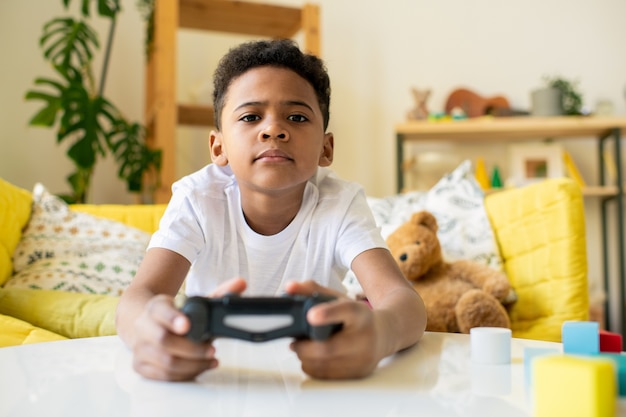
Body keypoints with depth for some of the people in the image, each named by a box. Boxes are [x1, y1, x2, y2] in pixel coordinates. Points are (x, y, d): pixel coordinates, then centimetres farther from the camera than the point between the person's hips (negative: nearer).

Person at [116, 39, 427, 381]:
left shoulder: (340, 203, -17)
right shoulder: (198, 199, -17)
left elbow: (405, 302, -31)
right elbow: (138, 295, -29)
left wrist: (378, 333, -55)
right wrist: (148, 331, -54)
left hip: (316, 370, 0)